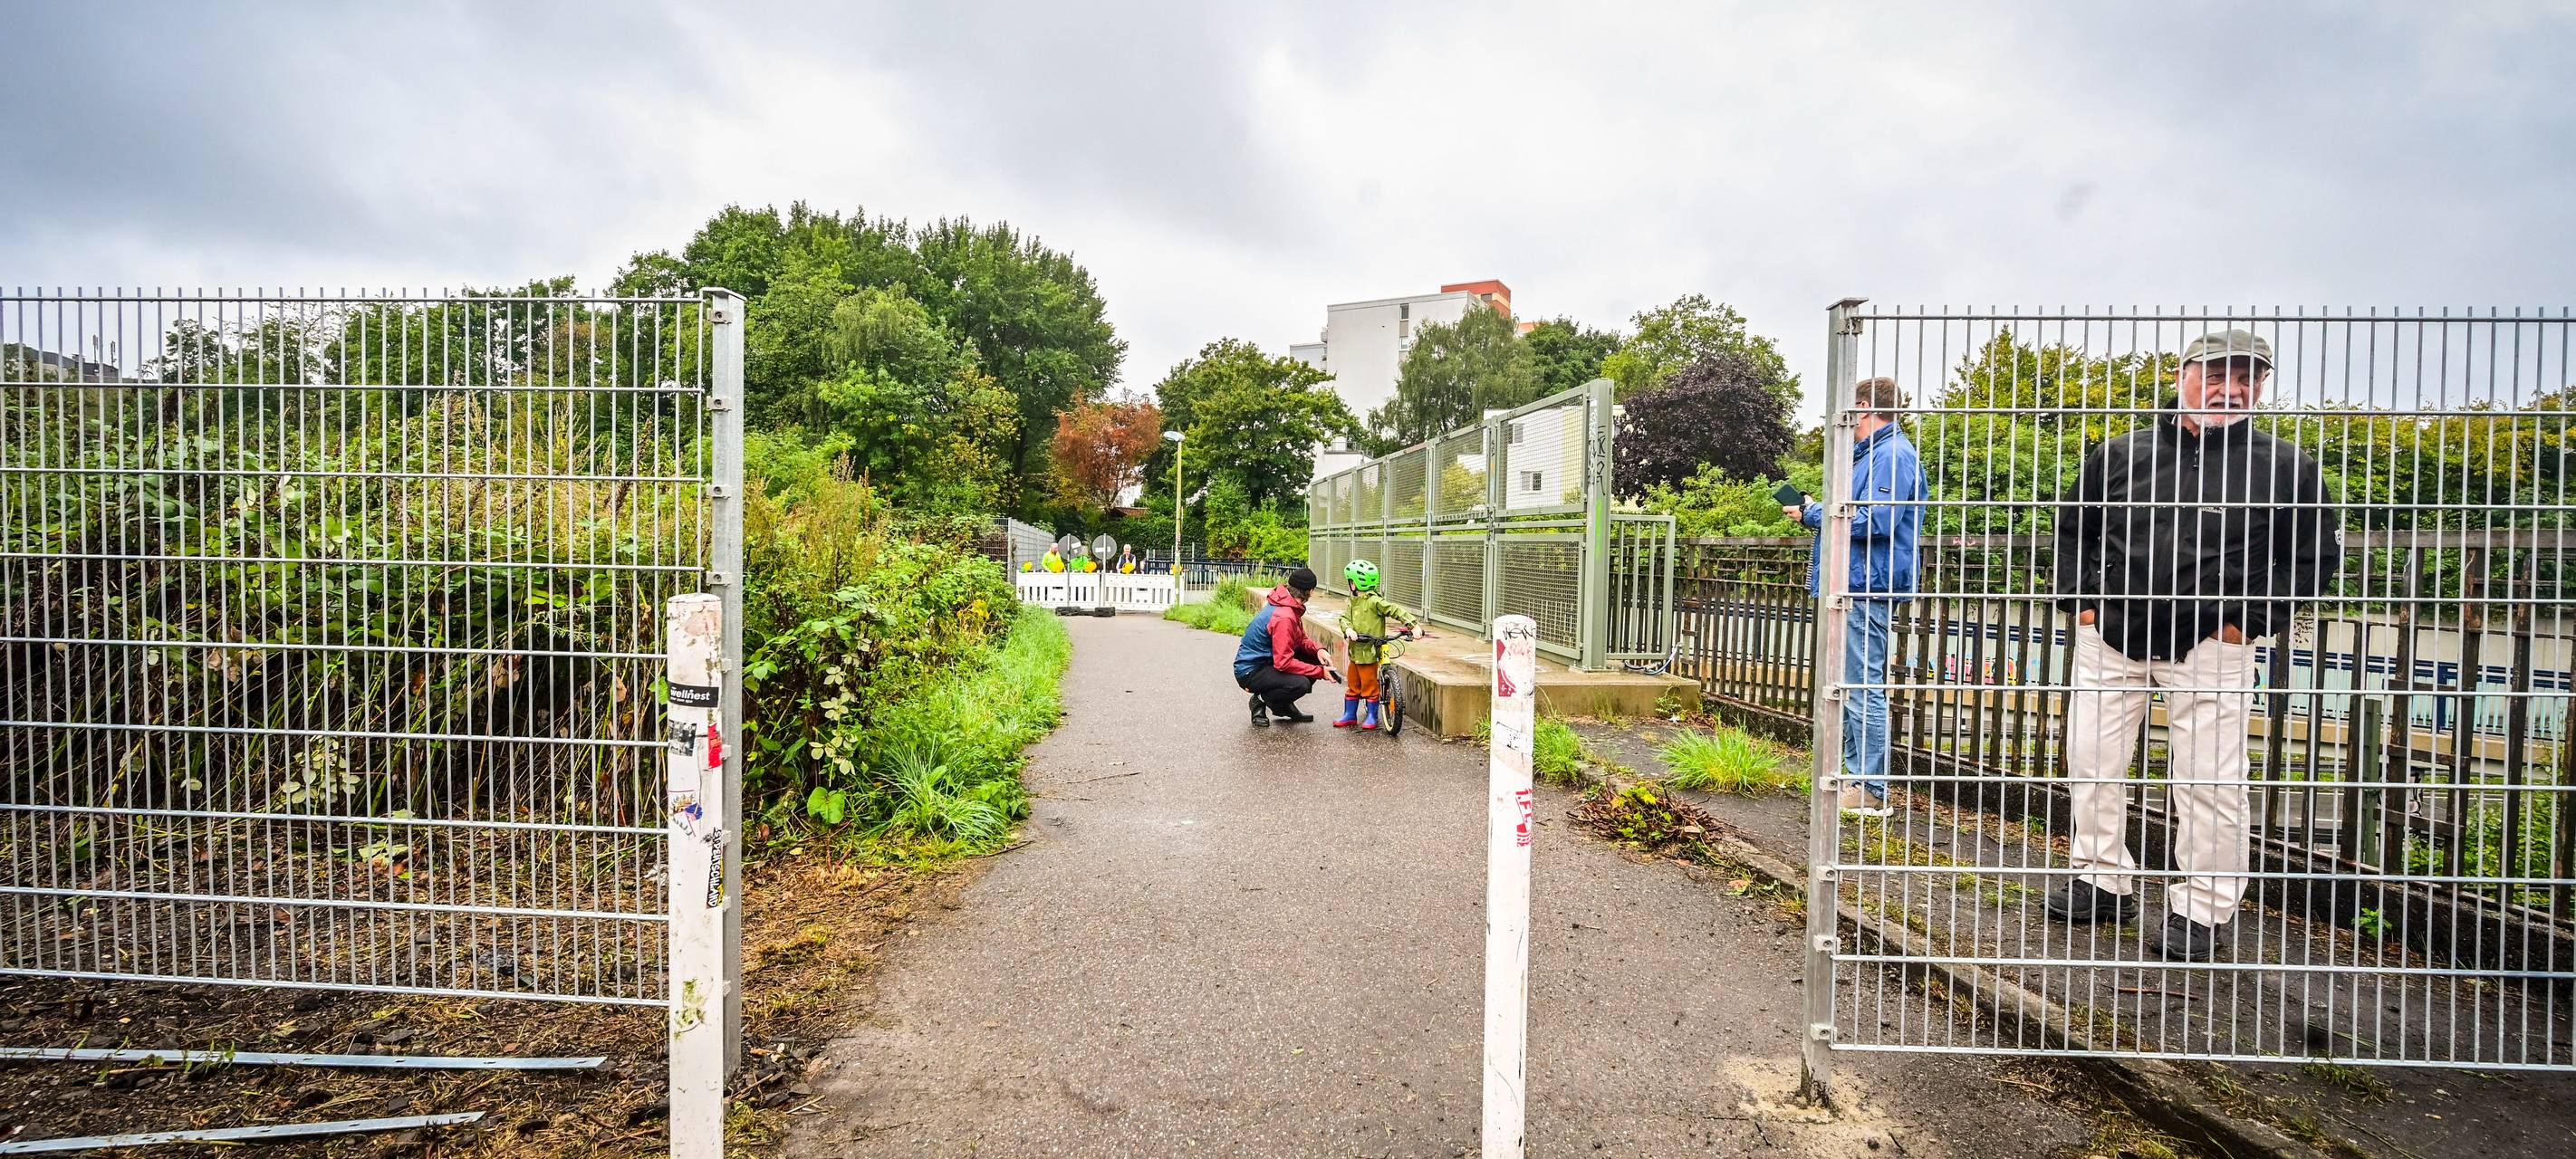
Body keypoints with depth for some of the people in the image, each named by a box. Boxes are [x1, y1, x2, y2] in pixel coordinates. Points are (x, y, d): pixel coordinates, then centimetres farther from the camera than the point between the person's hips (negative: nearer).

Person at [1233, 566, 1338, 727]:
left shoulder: (1291, 608, 4)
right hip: (1250, 672, -10)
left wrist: (1317, 650, -10)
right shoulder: (1283, 617, -28)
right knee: (1301, 684, -31)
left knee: (1316, 658, 2)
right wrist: (1319, 672, -24)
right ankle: (1260, 701, -3)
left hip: (1266, 661, 10)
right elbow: (1284, 663, -29)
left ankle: (1284, 706, 11)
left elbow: (1301, 639, 12)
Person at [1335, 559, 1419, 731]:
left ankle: (1372, 716, 15)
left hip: (1369, 652, -7)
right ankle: (1350, 715, 26)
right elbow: (1344, 618, 4)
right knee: (1352, 684, 15)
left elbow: (1396, 611, -16)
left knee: (1369, 685, 1)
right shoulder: (1352, 602, 9)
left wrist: (1413, 625, -24)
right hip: (1355, 651, 7)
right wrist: (1348, 628, -18)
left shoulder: (1375, 602, -14)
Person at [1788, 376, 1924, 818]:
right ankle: (1855, 778, 23)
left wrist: (1814, 514, -15)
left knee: (1864, 690, -8)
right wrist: (1814, 510, 16)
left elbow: (1878, 520, -23)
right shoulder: (1872, 454, 21)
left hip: (1868, 588, -11)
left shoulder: (1891, 454, -12)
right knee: (1852, 687, 15)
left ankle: (1874, 793, -2)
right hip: (1853, 587, 11)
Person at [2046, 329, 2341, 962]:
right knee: (2091, 761, 7)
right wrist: (2079, 599, 6)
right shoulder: (2121, 454, 6)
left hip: (2210, 645, -2)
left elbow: (2316, 554, 7)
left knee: (2208, 778, 1)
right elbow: (2073, 527, 16)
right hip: (2109, 635, 2)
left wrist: (2251, 618, -3)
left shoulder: (2286, 467, 2)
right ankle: (2102, 880, 24)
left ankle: (2201, 906, 16)